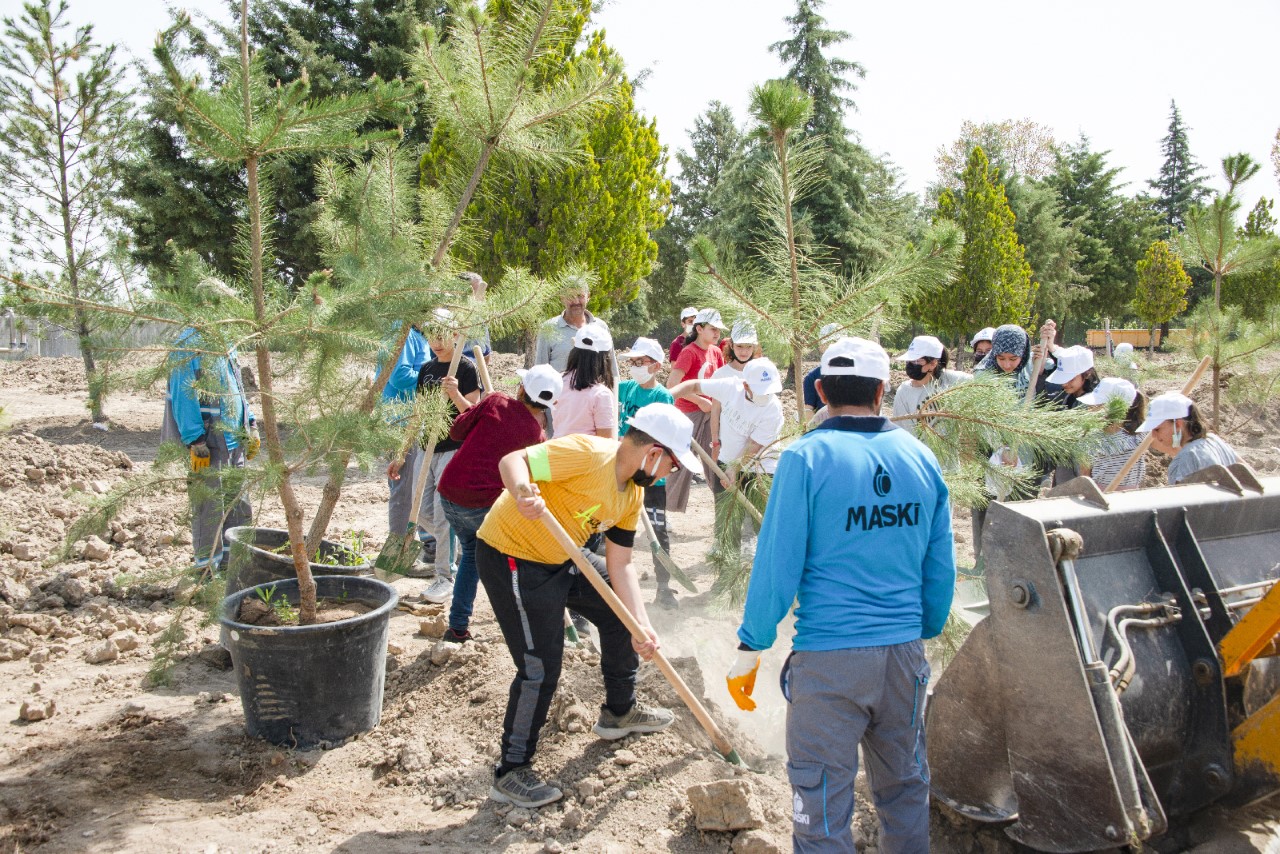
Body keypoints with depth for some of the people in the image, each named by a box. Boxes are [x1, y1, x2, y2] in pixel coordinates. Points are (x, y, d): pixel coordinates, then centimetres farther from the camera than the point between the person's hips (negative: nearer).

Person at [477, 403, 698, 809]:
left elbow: (620, 565, 4)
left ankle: (619, 712, 38)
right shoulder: (589, 454, -25)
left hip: (559, 558, 10)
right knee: (540, 668, -10)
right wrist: (524, 493, -52)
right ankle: (511, 773, 7)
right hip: (510, 557, -10)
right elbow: (511, 460, -30)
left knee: (620, 611, 18)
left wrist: (641, 624, -5)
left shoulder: (632, 493, 2)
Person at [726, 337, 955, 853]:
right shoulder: (921, 457, 4)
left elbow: (778, 564, -11)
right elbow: (941, 568, 10)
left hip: (828, 656, -5)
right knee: (905, 786, 22)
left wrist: (751, 649, -2)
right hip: (904, 652, 5)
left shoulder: (807, 457, -10)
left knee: (822, 806, 6)